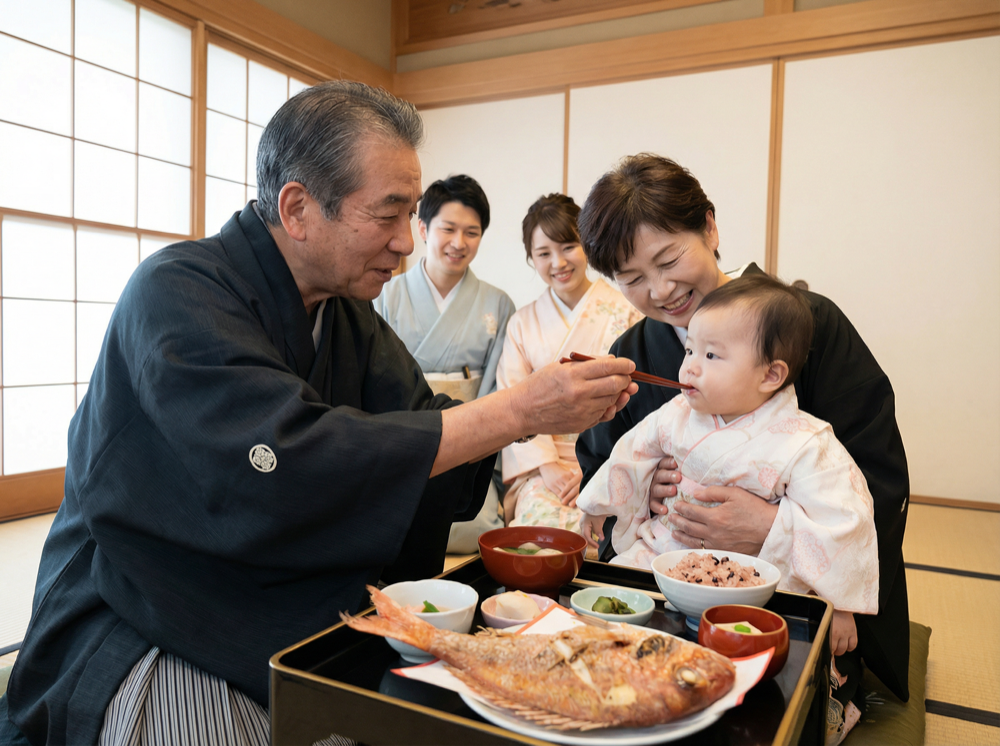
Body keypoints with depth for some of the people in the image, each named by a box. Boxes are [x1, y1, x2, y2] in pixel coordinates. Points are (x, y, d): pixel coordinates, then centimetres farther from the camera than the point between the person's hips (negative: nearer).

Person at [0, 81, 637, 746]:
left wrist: (544, 410, -16)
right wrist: (516, 410, -31)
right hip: (141, 634, -6)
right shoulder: (176, 293, -20)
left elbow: (422, 429, 0)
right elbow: (284, 475, -34)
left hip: (293, 610, 6)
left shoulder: (347, 310, 5)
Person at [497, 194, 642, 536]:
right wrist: (547, 465, -11)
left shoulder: (625, 312, 2)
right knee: (542, 515, -28)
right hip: (543, 465, 2)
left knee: (582, 521, -29)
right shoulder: (522, 324, 11)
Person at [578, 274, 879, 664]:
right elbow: (634, 452, 16)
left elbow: (838, 523, -12)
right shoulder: (677, 415, 0)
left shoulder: (805, 445, -16)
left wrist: (840, 606, -9)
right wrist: (598, 507, 28)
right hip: (664, 551, 5)